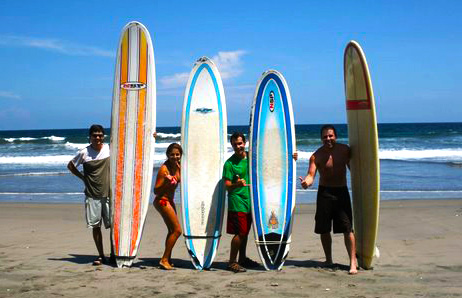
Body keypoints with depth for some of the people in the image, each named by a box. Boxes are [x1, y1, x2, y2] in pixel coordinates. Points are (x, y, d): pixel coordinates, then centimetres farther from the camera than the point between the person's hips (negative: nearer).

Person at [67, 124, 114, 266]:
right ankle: (101, 256, 14)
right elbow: (70, 165, 12)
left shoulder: (110, 149, 0)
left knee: (114, 225, -3)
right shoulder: (84, 153, -3)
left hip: (109, 193, 0)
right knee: (96, 226, 3)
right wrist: (83, 177, 5)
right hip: (92, 195, 0)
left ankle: (113, 255, 9)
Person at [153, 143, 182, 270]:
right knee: (177, 230, -11)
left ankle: (167, 259, 25)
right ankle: (164, 259, -5)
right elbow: (156, 190, -19)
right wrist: (166, 182, -34)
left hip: (170, 201, 9)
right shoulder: (164, 169, -18)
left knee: (172, 231, 15)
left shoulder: (178, 166, 5)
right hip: (162, 201, -9)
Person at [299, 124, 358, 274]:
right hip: (324, 192, 0)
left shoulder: (345, 150, -1)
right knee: (324, 229, 6)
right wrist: (306, 181, -41)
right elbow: (311, 174, -19)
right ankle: (328, 260, 23)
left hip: (342, 192, 0)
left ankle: (353, 262, -5)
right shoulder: (316, 156, -8)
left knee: (348, 229, -8)